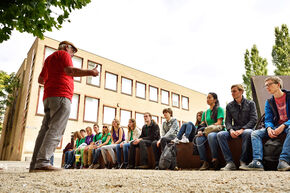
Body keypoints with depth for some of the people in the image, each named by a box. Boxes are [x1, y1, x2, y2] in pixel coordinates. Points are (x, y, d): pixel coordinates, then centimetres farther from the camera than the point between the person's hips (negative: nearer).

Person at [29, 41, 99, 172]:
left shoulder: (49, 58, 30)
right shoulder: (63, 54, 5)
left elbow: (40, 79, 31)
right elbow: (69, 70, -14)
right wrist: (90, 72, -9)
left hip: (48, 97, 9)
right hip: (61, 96, -9)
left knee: (45, 129, 2)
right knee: (56, 130, -15)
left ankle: (35, 164, -2)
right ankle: (43, 162, -23)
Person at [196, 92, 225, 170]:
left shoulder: (219, 109, 2)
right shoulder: (205, 112, 19)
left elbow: (219, 123, -9)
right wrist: (200, 131, -10)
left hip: (218, 131, -4)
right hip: (207, 132, 5)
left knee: (211, 135, -39)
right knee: (199, 139, -28)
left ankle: (215, 160, -27)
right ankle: (205, 162, -24)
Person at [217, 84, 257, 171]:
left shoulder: (250, 103, 6)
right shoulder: (229, 106, 14)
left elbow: (254, 119, -4)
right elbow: (227, 121, 9)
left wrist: (242, 130, -18)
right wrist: (231, 130, -14)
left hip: (247, 128, -3)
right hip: (234, 130, 3)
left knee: (247, 133, -39)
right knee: (220, 134, -26)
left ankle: (243, 161, -26)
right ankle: (230, 162, -28)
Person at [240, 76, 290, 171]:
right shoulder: (269, 102, 11)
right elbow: (268, 120, 6)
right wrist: (269, 128, -17)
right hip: (276, 127, 5)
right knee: (255, 133, -17)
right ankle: (257, 162, -35)